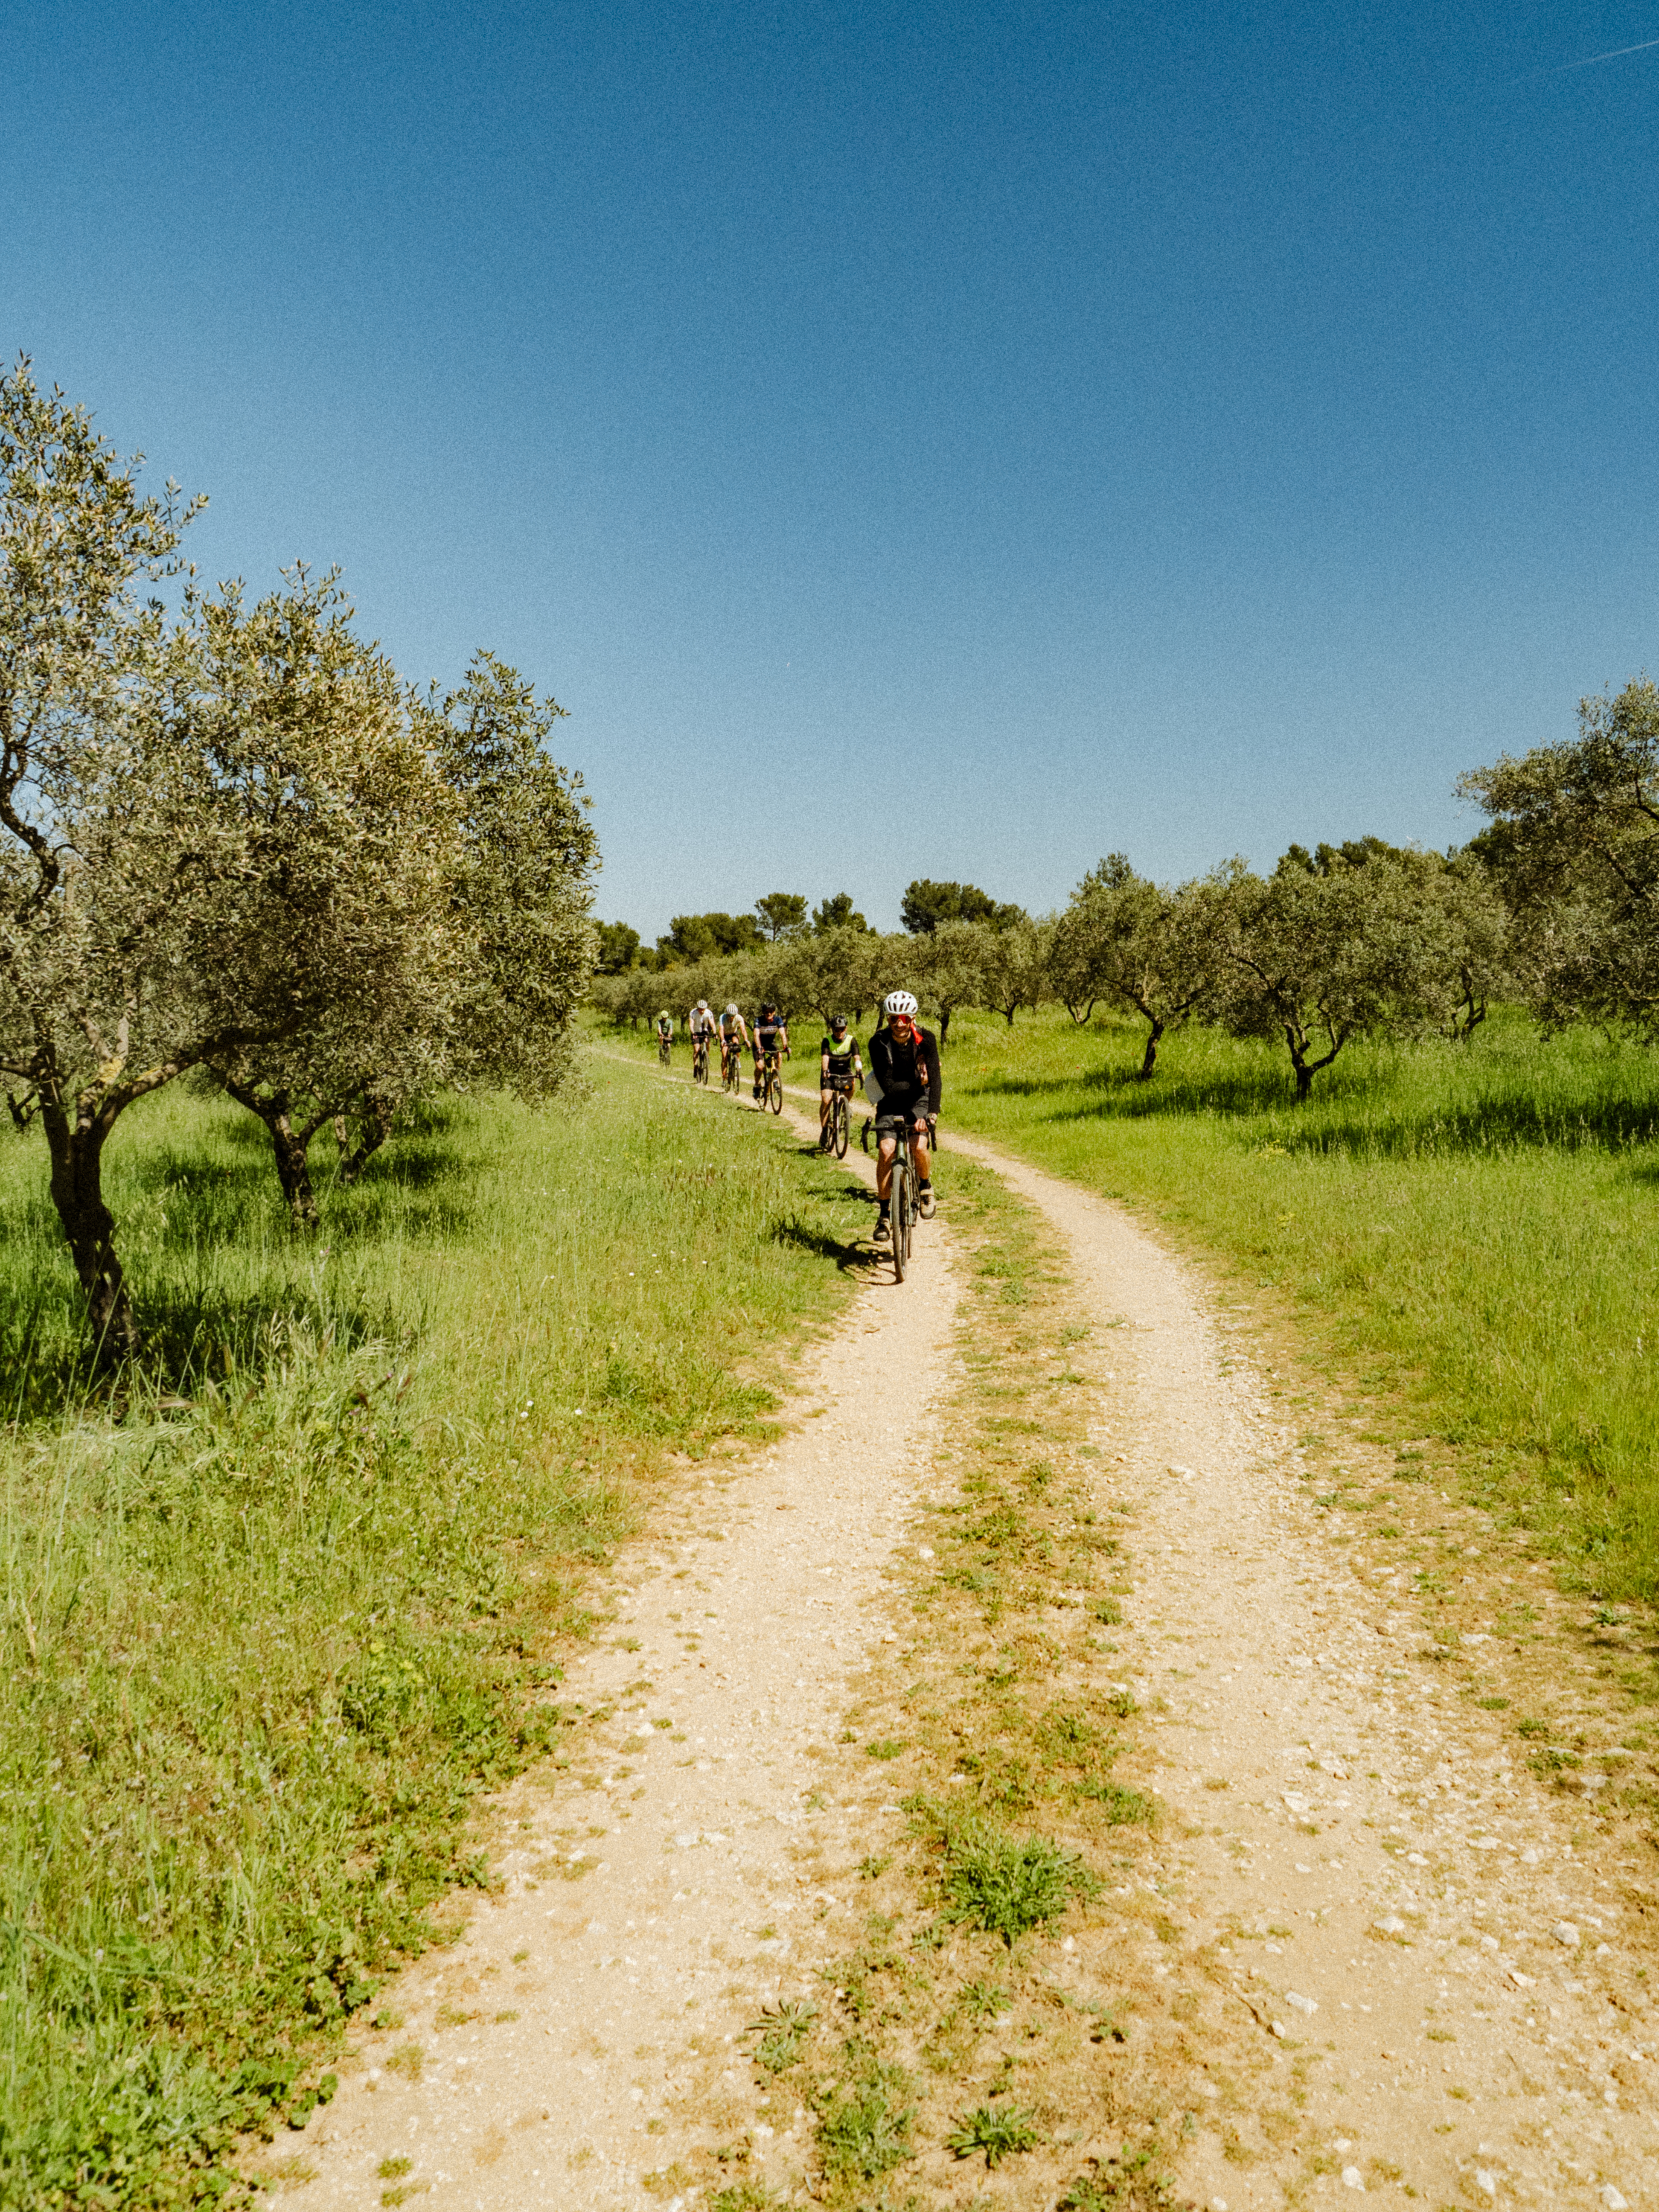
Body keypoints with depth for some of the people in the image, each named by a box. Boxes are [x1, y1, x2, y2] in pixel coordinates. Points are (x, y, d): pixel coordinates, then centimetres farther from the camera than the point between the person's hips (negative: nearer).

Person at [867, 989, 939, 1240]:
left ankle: (925, 1186, 10)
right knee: (886, 1150, -18)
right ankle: (885, 1215, -6)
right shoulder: (878, 1043, -20)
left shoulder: (926, 1039, -19)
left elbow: (934, 1079, -28)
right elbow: (888, 1086, -22)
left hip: (918, 1101, 0)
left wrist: (931, 1113, -40)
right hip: (890, 1102, 0)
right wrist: (918, 1083, -28)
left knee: (919, 1147, -23)